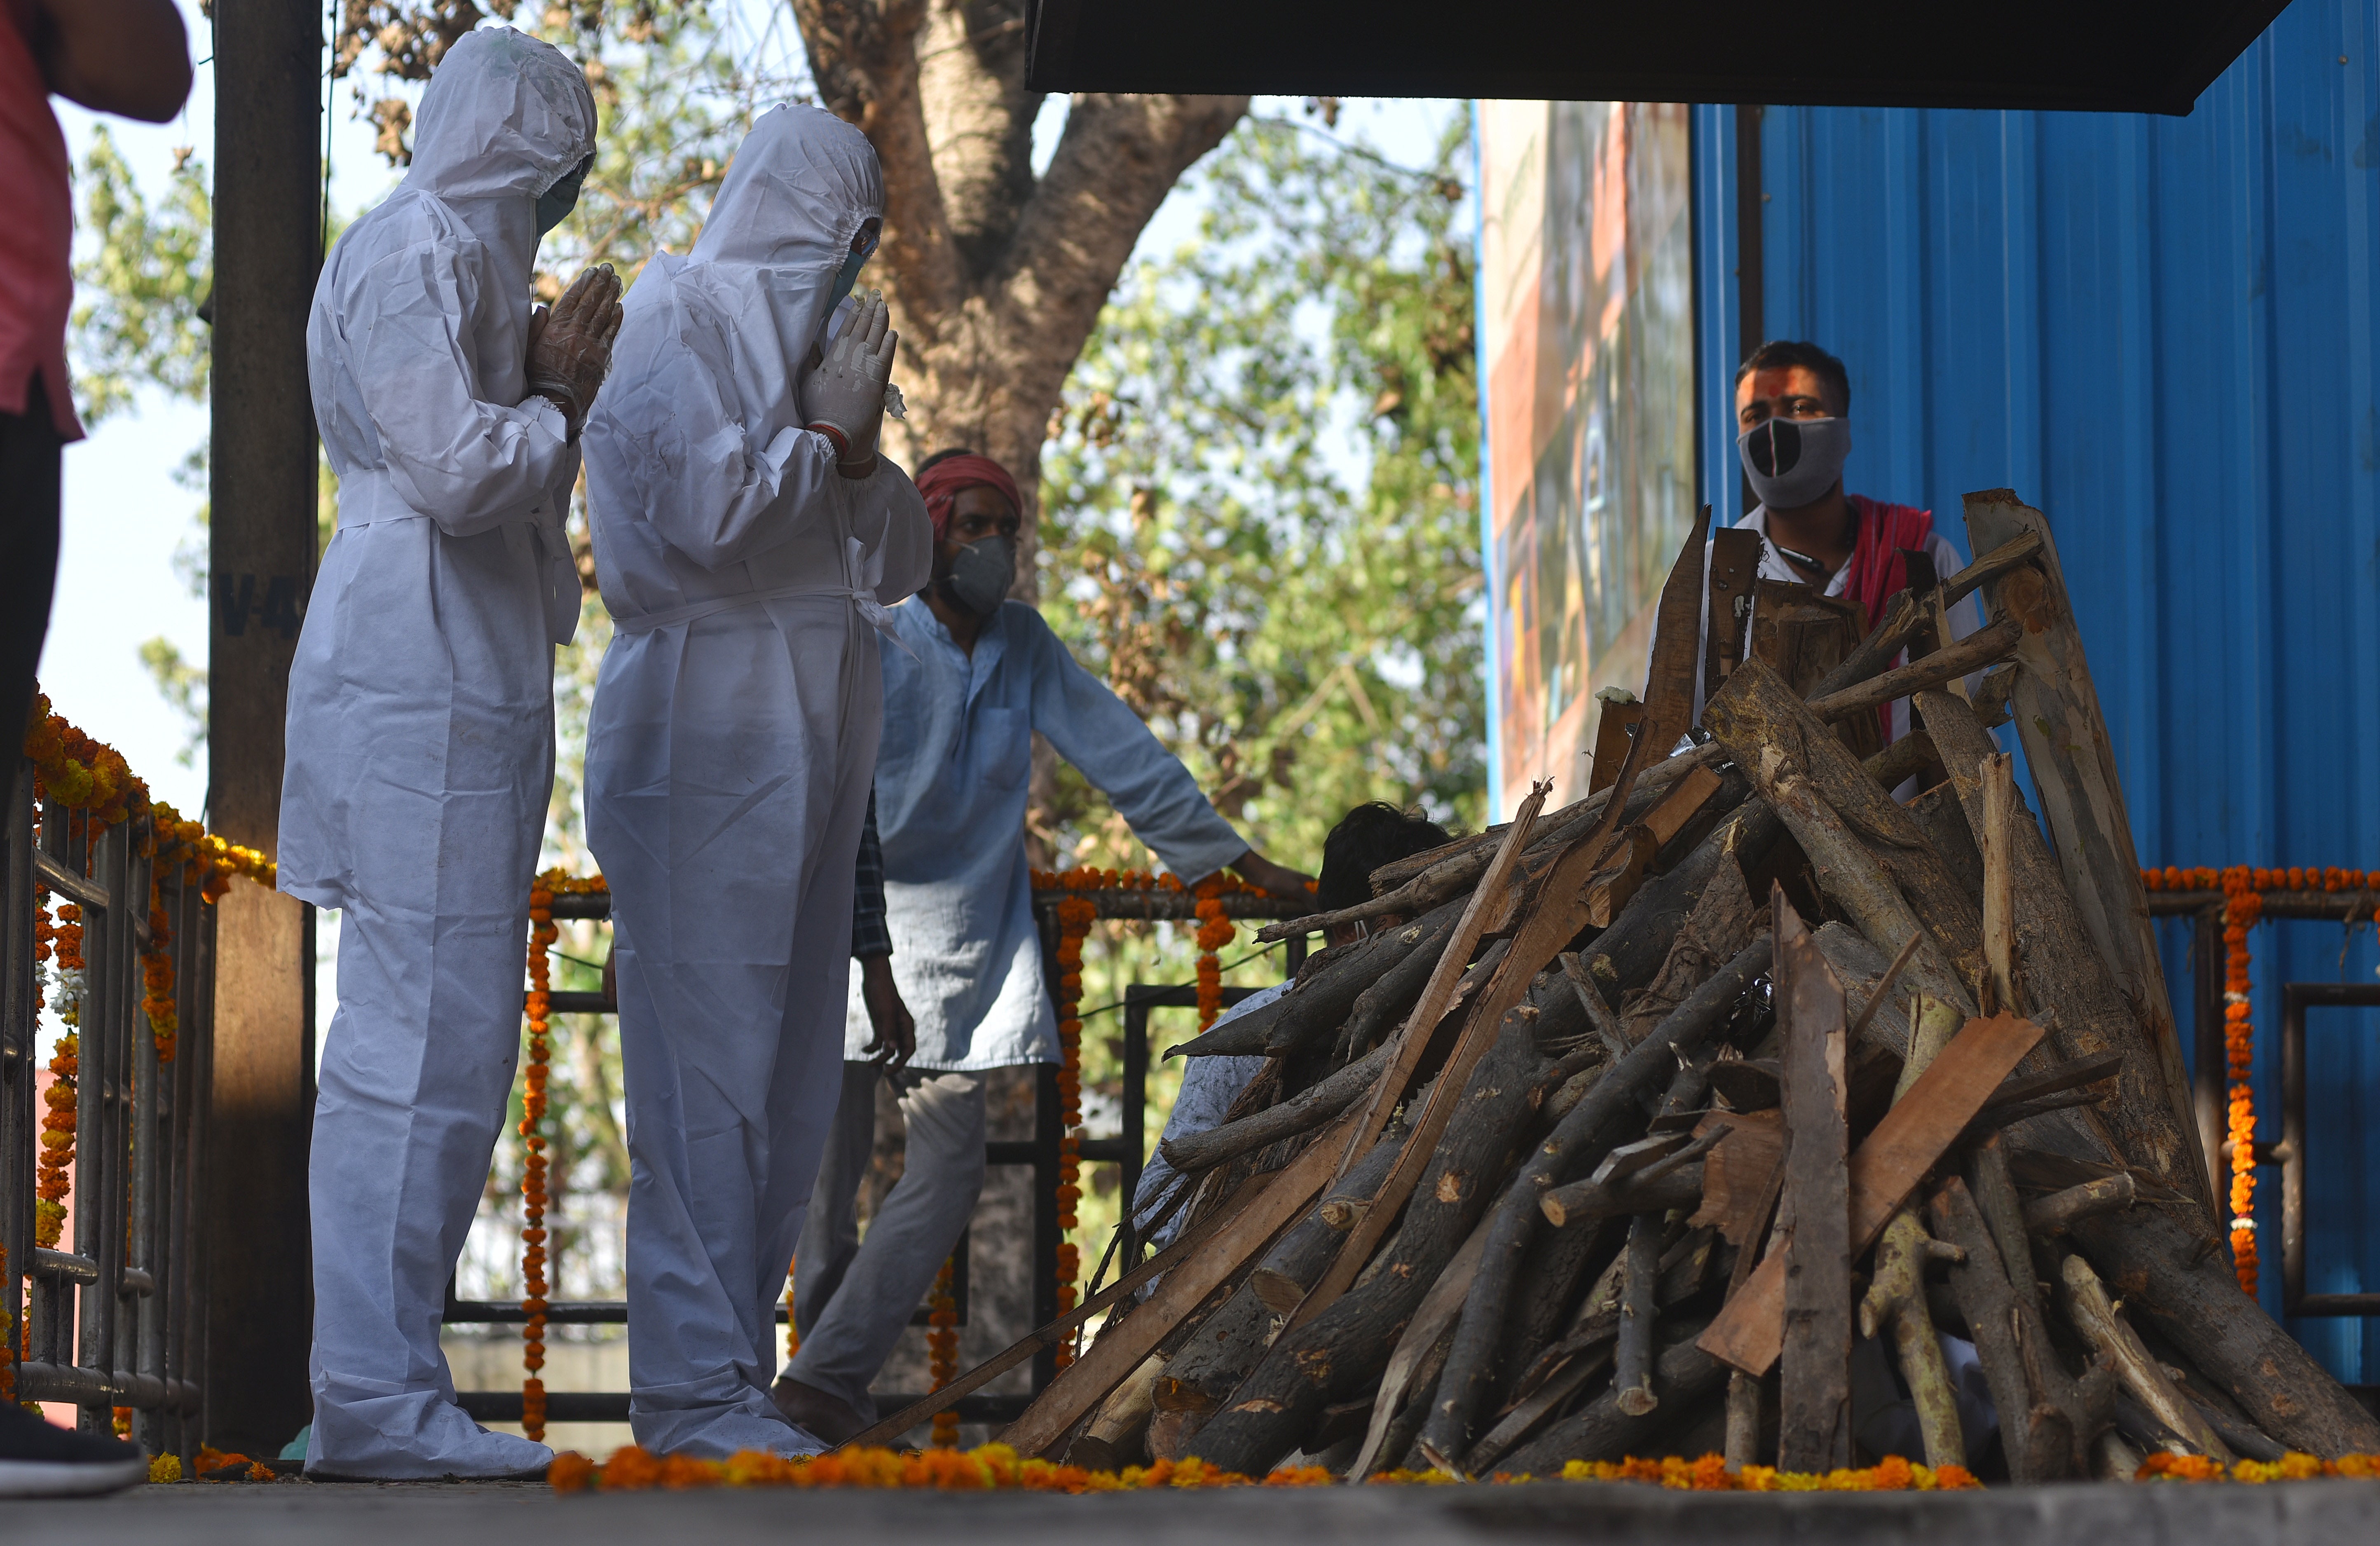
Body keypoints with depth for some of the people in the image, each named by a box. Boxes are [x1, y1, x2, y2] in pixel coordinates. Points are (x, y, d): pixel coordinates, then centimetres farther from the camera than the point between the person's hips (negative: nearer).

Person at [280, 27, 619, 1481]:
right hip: (423, 687, -11)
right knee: (426, 1037, -12)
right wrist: (556, 405, -2)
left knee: (434, 1040, 10)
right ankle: (377, 1401, -13)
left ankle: (385, 1386, 12)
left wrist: (552, 394, 10)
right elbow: (454, 469, -19)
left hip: (464, 687, 11)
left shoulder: (466, 256, 23)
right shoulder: (416, 249, -9)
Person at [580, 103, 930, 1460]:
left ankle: (735, 1360, 10)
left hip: (812, 732, 8)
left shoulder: (818, 342, 21)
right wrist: (824, 431, -5)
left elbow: (901, 562, 17)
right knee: (710, 1054, -10)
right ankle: (695, 1385, -9)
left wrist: (860, 445, 1)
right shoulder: (684, 320, -3)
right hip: (711, 723, -8)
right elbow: (699, 512, -16)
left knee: (795, 1058, 6)